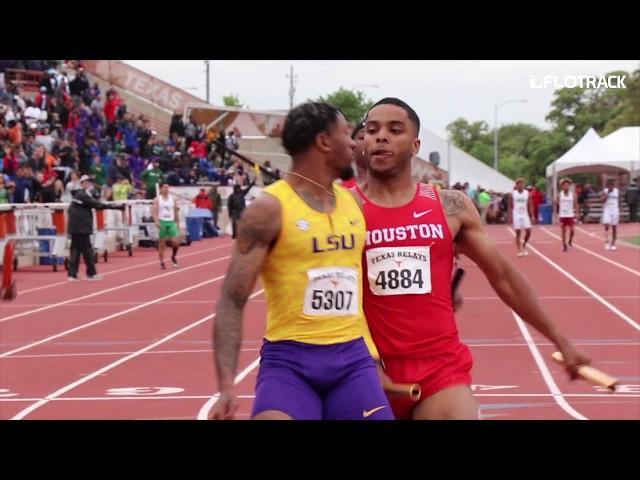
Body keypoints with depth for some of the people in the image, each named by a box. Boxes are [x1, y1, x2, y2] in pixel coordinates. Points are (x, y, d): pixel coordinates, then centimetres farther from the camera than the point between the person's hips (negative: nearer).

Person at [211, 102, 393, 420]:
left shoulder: (354, 202, 10)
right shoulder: (270, 208, -8)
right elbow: (232, 300, -12)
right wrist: (227, 385, -21)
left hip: (352, 358, 6)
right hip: (289, 360, -5)